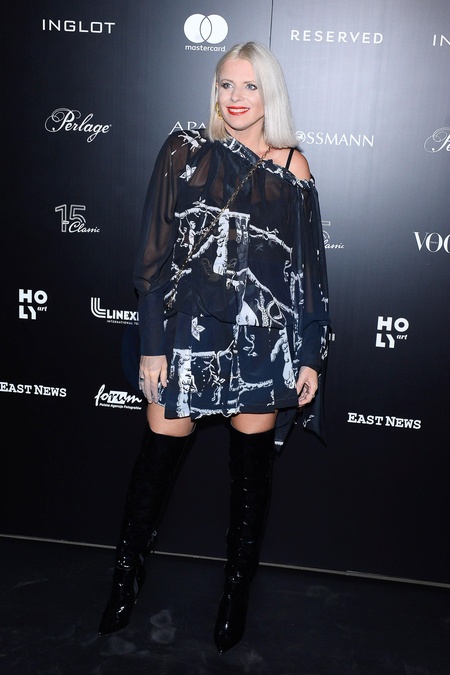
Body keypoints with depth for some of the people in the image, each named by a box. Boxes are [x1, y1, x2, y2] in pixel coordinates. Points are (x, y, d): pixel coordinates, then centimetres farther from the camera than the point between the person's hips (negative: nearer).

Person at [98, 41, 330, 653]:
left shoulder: (291, 167, 4)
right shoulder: (184, 151, 2)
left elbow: (308, 265, 5)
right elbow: (155, 252, -1)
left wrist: (310, 355, 2)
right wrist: (152, 344, -5)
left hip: (263, 338, 1)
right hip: (189, 330, 0)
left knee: (252, 461, 10)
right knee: (161, 452, 8)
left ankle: (238, 587, 32)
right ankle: (127, 574, 32)